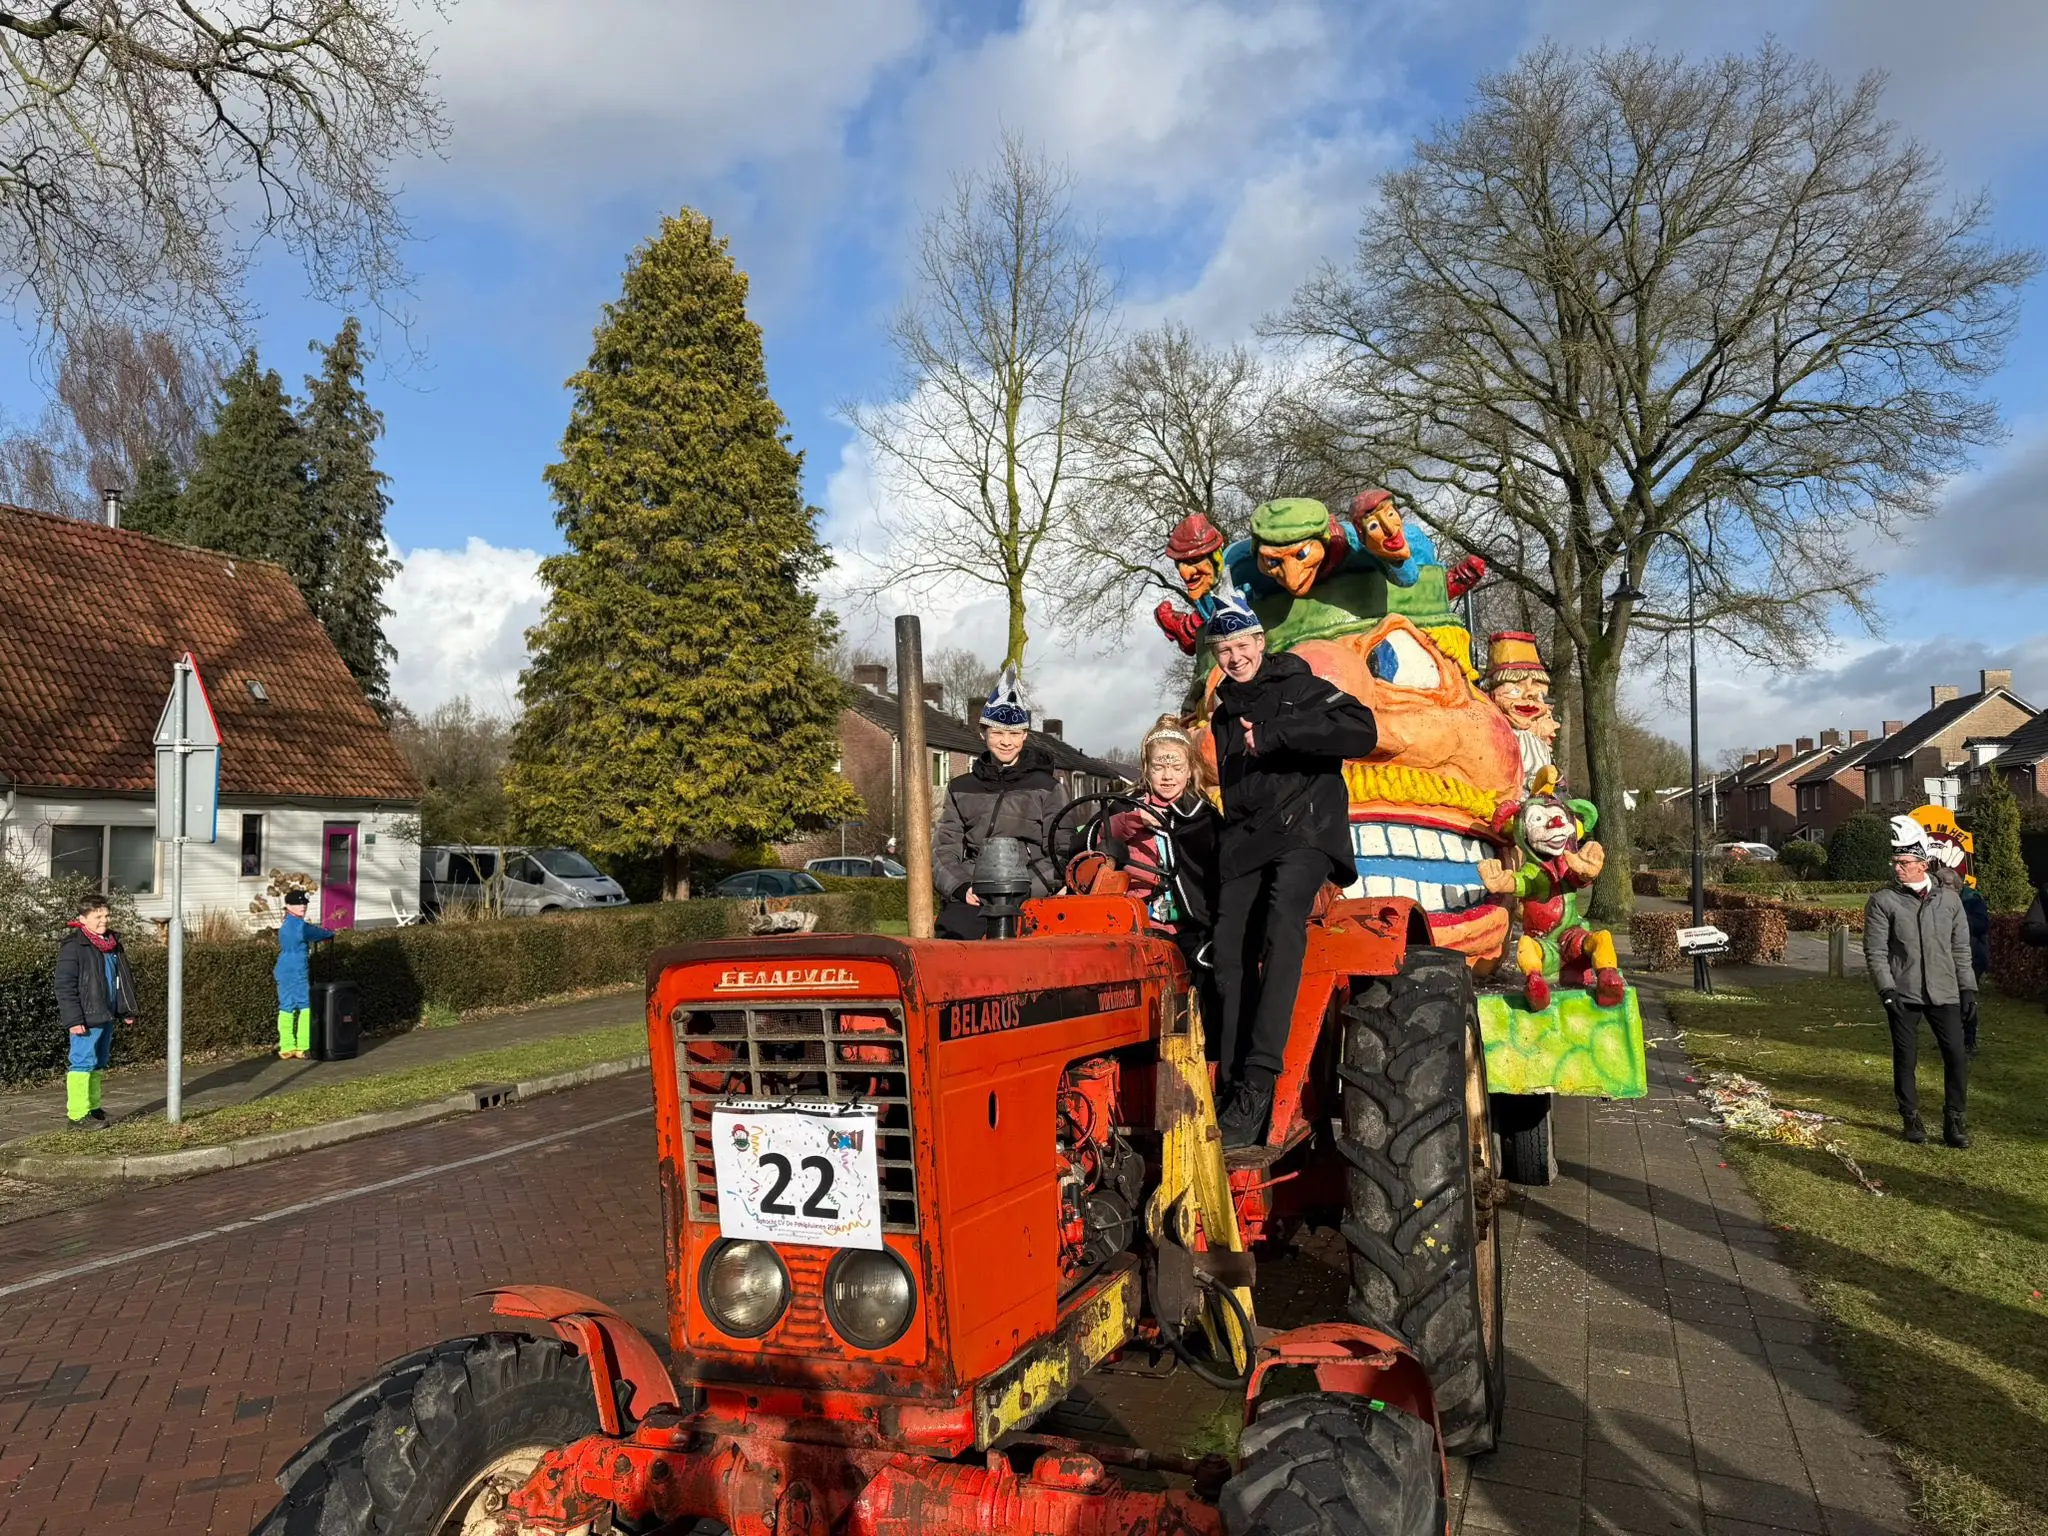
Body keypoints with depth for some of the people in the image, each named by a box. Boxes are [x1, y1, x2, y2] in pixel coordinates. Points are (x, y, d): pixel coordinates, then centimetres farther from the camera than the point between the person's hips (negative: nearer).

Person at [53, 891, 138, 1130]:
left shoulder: (113, 942, 12)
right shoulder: (73, 946, -13)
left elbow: (123, 978, 20)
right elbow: (65, 986, -16)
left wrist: (127, 1010, 17)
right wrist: (73, 1019, -20)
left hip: (106, 1016, 8)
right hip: (86, 1018, -8)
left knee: (99, 1063, 15)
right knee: (82, 1063, -6)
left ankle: (93, 1108, 24)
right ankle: (77, 1115, -2)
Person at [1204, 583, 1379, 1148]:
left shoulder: (1302, 688, 3)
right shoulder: (1223, 716, 24)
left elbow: (1362, 731, -13)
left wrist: (1277, 732, -19)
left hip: (1303, 830, -6)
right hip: (1243, 844, 7)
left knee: (1282, 927, -30)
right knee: (1232, 957, -7)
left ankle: (1259, 1081, -36)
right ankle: (1235, 1085, -5)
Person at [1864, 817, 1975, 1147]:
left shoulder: (1948, 899, 6)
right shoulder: (1882, 901, -3)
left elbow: (1960, 949, 12)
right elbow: (1875, 951, -5)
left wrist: (1968, 987, 8)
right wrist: (1886, 989, -13)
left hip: (1944, 993, 2)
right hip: (1902, 994, -2)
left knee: (1957, 1056, 0)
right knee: (1905, 1058, 5)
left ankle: (1954, 1120, 13)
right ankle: (1911, 1118, 19)